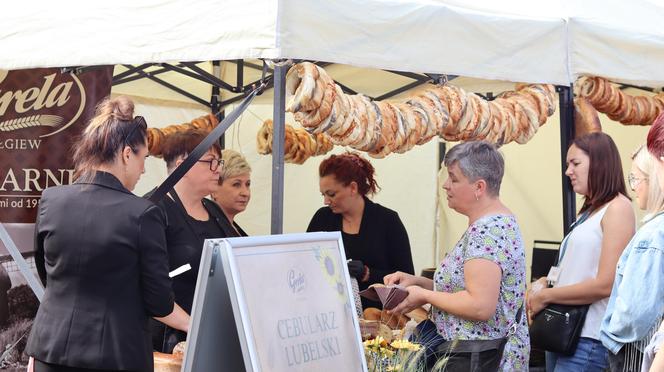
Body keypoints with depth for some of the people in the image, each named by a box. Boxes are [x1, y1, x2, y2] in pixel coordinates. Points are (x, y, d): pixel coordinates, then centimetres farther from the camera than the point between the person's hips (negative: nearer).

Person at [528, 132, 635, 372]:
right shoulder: (590, 211, 18)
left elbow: (606, 285, -16)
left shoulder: (618, 208, -7)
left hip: (587, 339, -8)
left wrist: (545, 296, -9)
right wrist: (547, 283, 3)